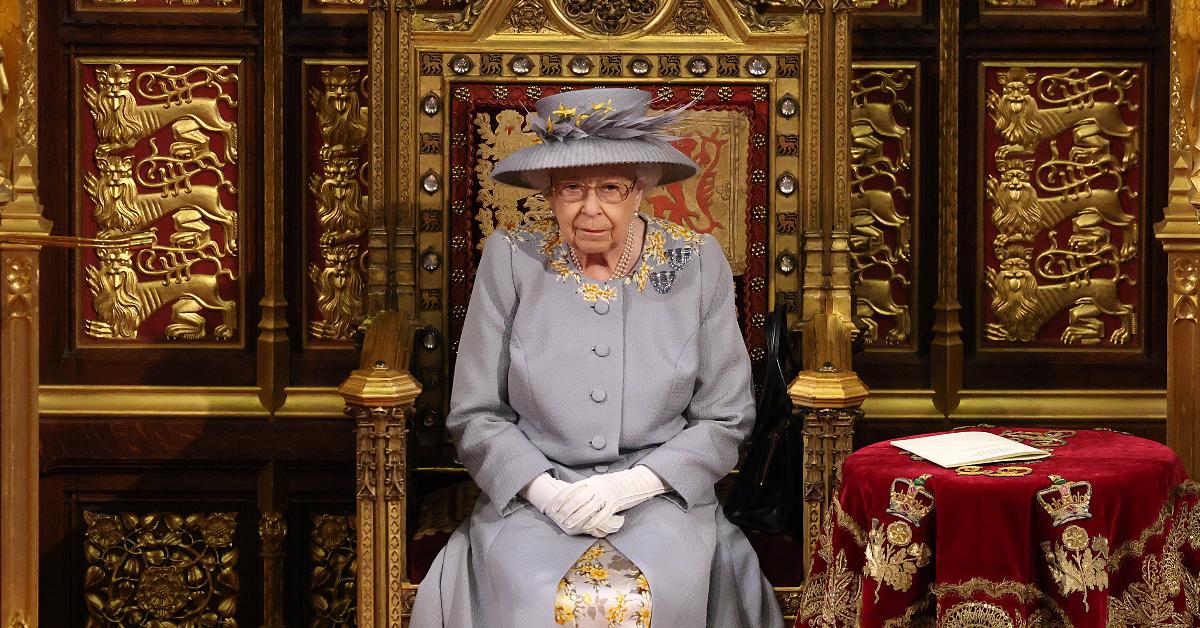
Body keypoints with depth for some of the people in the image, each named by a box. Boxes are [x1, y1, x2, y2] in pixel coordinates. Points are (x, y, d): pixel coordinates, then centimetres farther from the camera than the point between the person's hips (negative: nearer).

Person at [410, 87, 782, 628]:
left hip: (661, 498, 1)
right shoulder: (511, 259, 1)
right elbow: (474, 415, 3)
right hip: (532, 498, 0)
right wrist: (548, 491, -13)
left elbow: (726, 418, 4)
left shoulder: (697, 264, 2)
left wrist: (634, 483, -10)